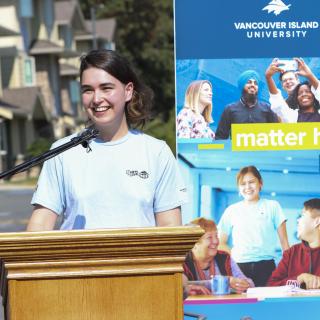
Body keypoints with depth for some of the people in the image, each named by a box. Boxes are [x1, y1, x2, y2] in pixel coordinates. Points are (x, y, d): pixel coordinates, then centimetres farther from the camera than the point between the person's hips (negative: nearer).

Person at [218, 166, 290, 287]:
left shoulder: (272, 206, 10)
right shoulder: (231, 210, 12)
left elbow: (284, 241, 9)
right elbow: (221, 242, 15)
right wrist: (234, 257, 0)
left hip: (266, 267, -1)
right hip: (239, 268, 1)